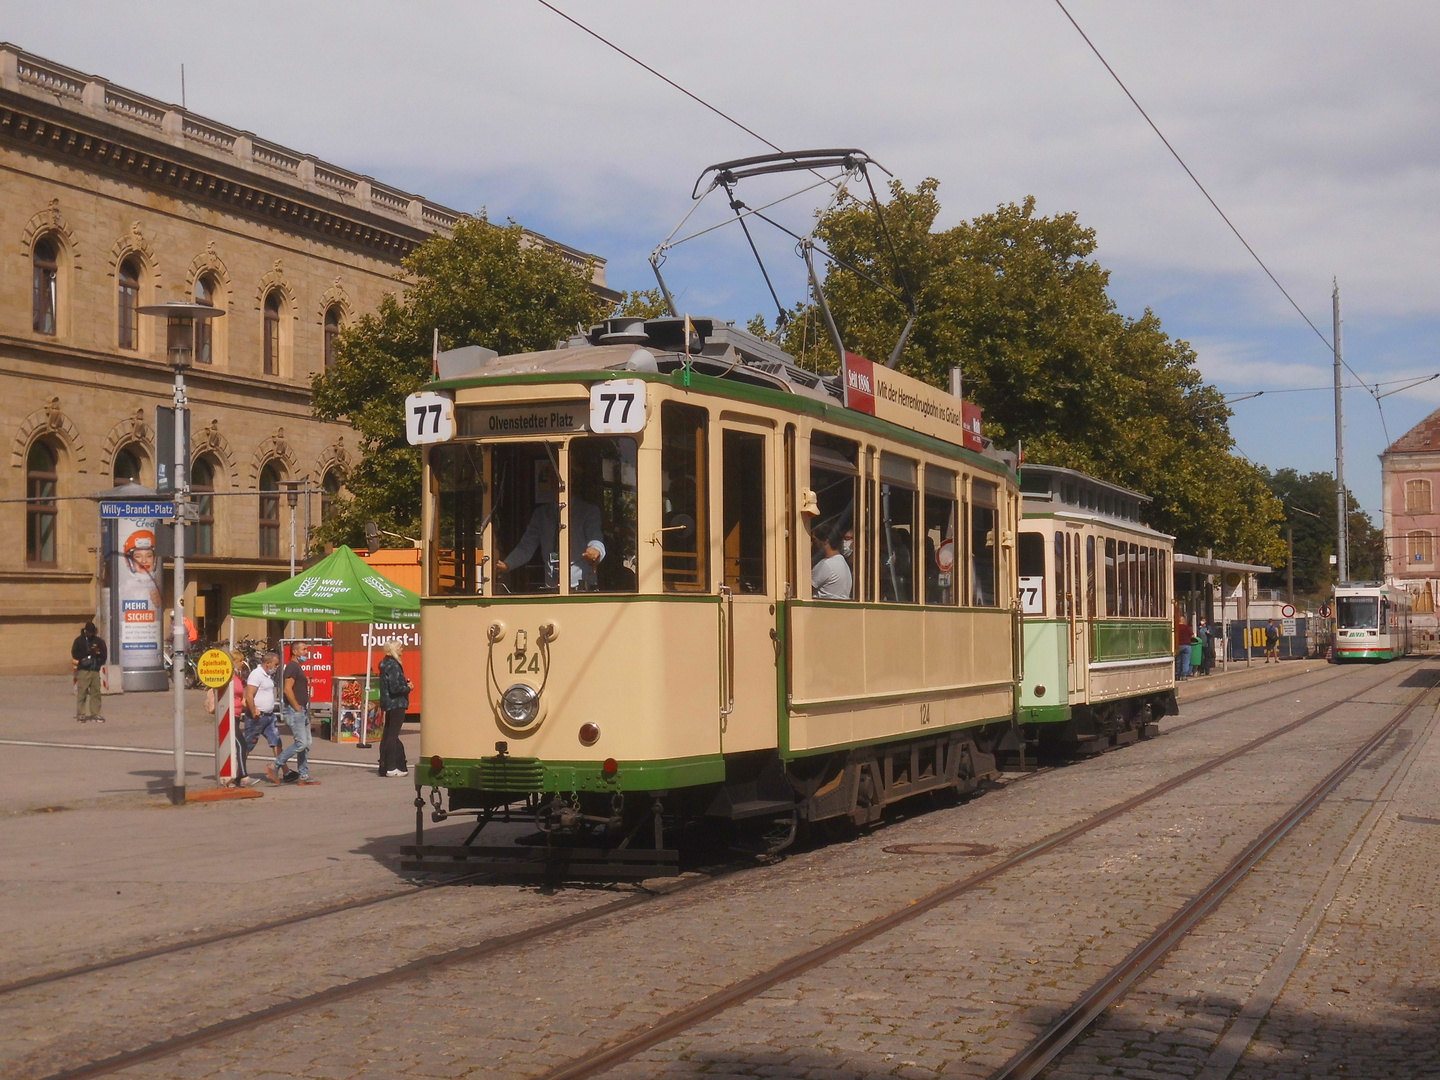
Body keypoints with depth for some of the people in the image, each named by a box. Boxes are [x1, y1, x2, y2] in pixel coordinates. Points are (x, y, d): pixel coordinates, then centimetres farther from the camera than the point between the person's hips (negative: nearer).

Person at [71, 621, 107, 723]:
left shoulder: (99, 641, 13)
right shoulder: (79, 640, 6)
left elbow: (105, 656, 16)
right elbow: (74, 654, -2)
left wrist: (99, 653, -5)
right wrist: (86, 653, -13)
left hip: (95, 671, 3)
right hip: (83, 671, -3)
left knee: (96, 693, 0)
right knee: (82, 693, -7)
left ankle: (95, 715, 4)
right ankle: (81, 715, -4)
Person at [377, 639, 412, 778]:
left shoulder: (385, 664, 13)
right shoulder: (393, 665, -16)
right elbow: (395, 688, -22)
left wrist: (406, 684, 9)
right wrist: (408, 688, -7)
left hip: (388, 703, 9)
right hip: (397, 704, -9)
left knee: (387, 735, 12)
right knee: (393, 735, -6)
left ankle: (384, 766, 17)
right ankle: (391, 767, -4)